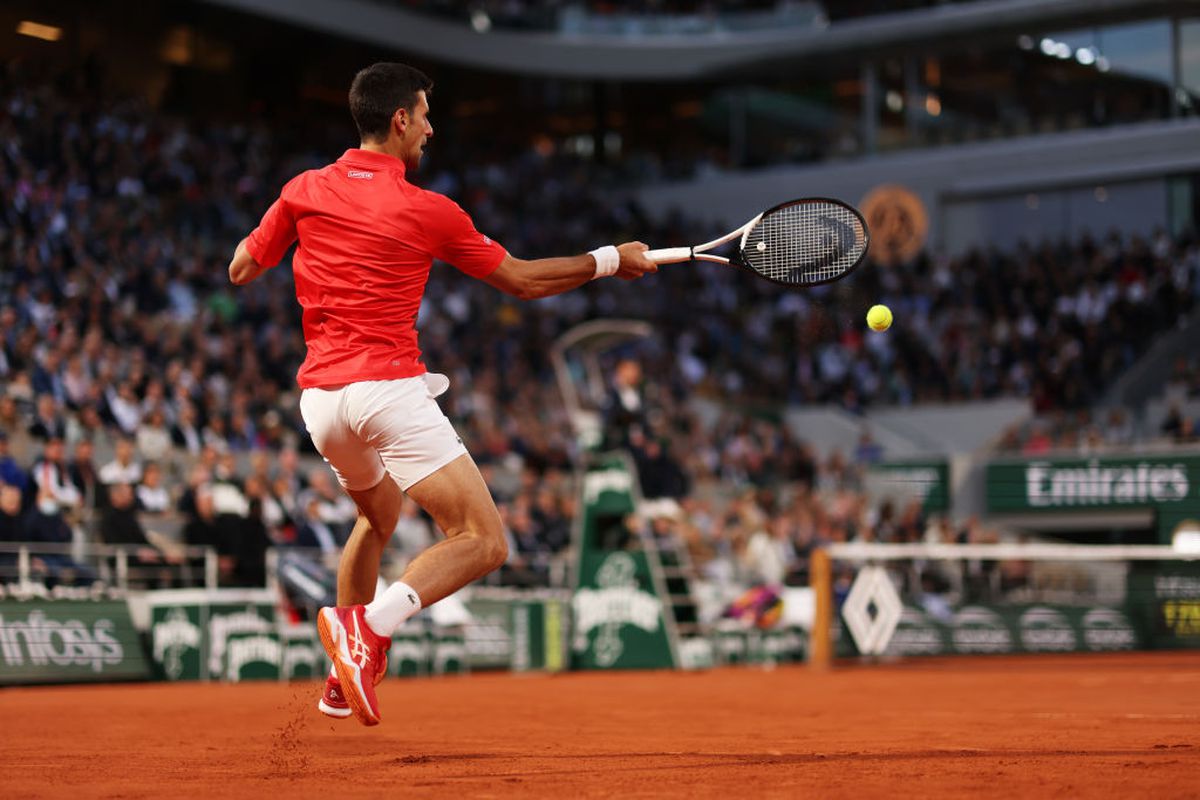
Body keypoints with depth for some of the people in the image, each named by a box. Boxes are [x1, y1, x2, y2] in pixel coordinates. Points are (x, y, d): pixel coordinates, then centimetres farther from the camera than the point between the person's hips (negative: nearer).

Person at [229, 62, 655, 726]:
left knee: (378, 515, 32)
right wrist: (611, 260, 19)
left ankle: (347, 679, 30)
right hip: (388, 388, -7)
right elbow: (524, 280, 6)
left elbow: (241, 270, 16)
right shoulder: (428, 212, -3)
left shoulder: (305, 191, 7)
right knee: (482, 544, -9)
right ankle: (366, 625, -29)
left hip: (319, 397, 7)